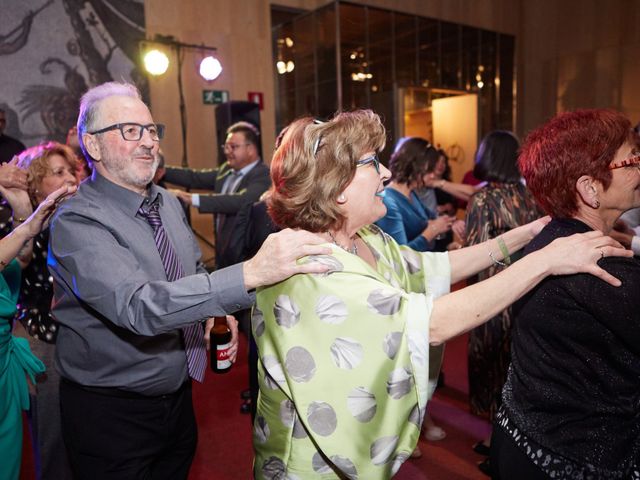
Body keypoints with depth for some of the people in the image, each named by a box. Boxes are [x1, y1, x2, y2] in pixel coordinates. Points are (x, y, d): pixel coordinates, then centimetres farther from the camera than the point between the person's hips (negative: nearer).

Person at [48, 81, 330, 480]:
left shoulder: (168, 203, 1)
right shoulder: (77, 223, -23)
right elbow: (138, 305, -38)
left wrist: (216, 311, -6)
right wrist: (251, 273, -47)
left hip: (179, 396, 7)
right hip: (111, 414, -6)